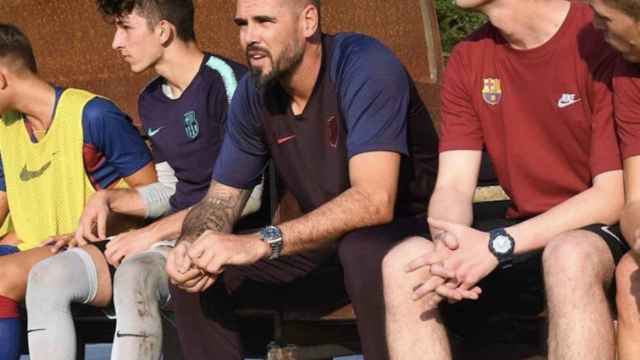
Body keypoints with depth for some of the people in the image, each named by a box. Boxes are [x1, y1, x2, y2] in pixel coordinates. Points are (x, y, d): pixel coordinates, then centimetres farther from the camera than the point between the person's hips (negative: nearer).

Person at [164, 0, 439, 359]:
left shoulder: (364, 66, -25)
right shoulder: (254, 92, -4)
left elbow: (374, 200, -35)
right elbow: (221, 199, 2)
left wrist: (260, 243, -41)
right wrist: (193, 245, -23)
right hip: (327, 238, 6)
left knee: (365, 251, -39)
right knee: (194, 274, -7)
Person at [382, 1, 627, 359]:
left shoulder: (602, 39, -16)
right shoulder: (468, 60, 4)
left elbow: (616, 195, -18)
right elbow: (453, 186, -1)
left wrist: (498, 244, -25)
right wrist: (449, 247, -25)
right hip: (524, 235, 6)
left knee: (569, 257, -39)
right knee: (404, 263, -19)